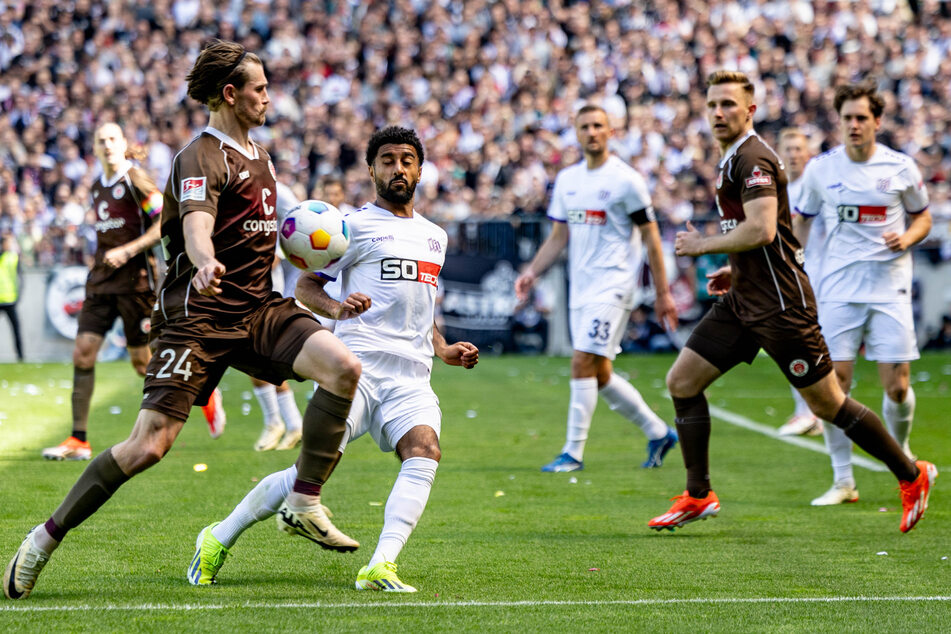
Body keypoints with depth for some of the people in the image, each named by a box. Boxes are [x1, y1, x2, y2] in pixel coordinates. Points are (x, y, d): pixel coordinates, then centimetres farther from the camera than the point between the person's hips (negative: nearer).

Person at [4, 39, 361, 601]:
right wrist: (205, 266, -51)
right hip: (200, 316, -7)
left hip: (260, 309, 7)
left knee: (345, 367, -17)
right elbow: (196, 226, -30)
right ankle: (47, 538, 1)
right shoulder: (202, 157, -11)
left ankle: (305, 503, -6)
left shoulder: (258, 154, 17)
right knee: (149, 445, -14)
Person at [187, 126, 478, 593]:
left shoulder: (435, 236, 25)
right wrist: (335, 308, -19)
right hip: (357, 362, -5)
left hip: (411, 375, 5)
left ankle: (380, 567, -35)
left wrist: (444, 350, 21)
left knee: (424, 450, -25)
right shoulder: (356, 224, 4)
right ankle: (219, 540, 5)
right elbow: (305, 285, 1)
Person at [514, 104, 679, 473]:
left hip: (613, 285, -7)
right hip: (581, 288, 7)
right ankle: (658, 433, 25)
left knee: (583, 363, -15)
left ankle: (573, 453, -10)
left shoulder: (625, 180, -7)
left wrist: (662, 293, -5)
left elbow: (650, 237, -4)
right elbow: (559, 236, 17)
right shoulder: (567, 179, 12)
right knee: (599, 375, 10)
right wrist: (532, 272, 2)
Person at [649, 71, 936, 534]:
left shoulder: (752, 158, -16)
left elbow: (761, 230, -28)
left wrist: (702, 245, -15)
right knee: (682, 382, 3)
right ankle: (698, 496, 9)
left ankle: (911, 475, 13)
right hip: (744, 301, 10)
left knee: (827, 403, -2)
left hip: (779, 303, -10)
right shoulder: (731, 159, 16)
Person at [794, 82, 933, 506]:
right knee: (834, 383, -6)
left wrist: (907, 238, -7)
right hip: (838, 289, 1)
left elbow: (922, 217, 14)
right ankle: (843, 481, 4)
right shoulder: (820, 169, 3)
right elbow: (800, 224, 15)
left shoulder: (901, 168, 1)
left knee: (897, 386, -4)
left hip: (889, 287, 0)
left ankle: (900, 453, 26)